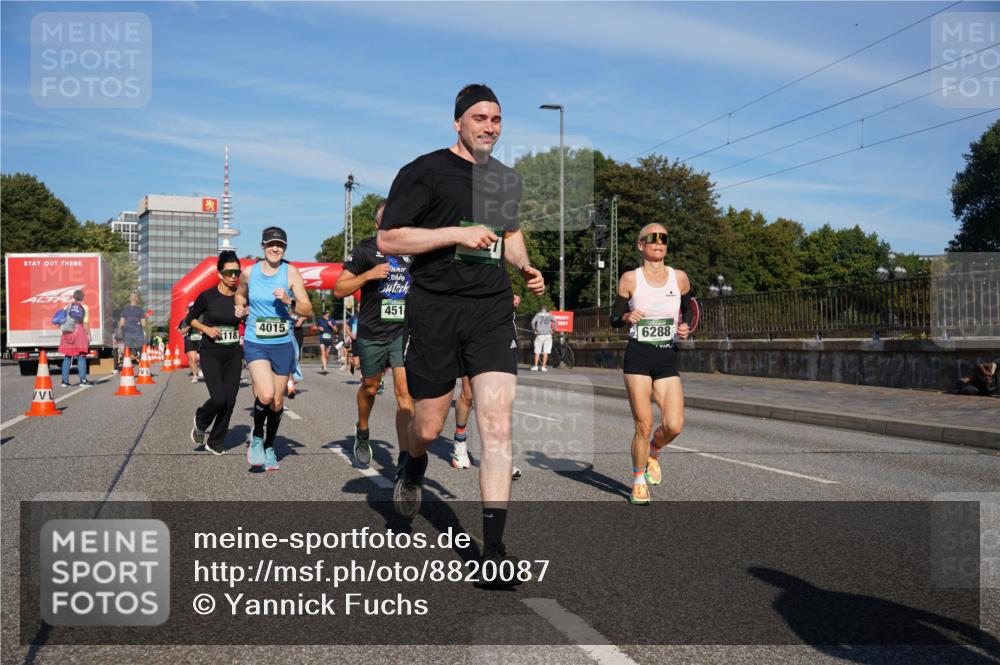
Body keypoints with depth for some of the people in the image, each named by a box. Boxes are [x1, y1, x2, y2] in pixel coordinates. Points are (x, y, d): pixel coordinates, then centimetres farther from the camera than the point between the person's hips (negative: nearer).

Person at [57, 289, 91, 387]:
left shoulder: (68, 306, 9)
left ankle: (65, 380, 7)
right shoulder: (85, 308, -1)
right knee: (81, 357, 0)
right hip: (79, 331, -3)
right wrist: (88, 335, -2)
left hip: (68, 332, 3)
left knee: (67, 357, 8)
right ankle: (83, 380, -4)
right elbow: (86, 323, -6)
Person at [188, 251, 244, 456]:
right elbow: (190, 319, 4)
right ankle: (200, 422, 20)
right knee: (218, 399, -15)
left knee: (229, 401, 1)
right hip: (211, 354, -3)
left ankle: (215, 442, 20)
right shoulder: (207, 296, -8)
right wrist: (206, 328, -11)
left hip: (233, 355, 3)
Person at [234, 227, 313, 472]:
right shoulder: (249, 272, 2)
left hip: (283, 344, 1)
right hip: (255, 343, -1)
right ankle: (256, 438, 7)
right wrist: (241, 307, 4)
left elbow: (308, 310, -5)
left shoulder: (291, 273, -3)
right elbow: (240, 293, 24)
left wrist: (289, 301, -22)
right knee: (265, 395, -21)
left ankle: (268, 447, 31)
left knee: (277, 401, 9)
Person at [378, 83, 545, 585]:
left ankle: (493, 548, -6)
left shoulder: (506, 180, 17)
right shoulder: (425, 171, -2)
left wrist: (525, 268, 12)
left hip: (491, 309, 4)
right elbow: (387, 240, -8)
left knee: (497, 423, -10)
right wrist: (457, 233, -16)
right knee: (429, 426, 6)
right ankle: (412, 472, 44)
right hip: (434, 309, -3)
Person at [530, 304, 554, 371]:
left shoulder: (538, 314, 8)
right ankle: (543, 367, -2)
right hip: (547, 334, 0)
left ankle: (536, 366, 1)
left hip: (539, 334, 0)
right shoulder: (549, 315, 8)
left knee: (537, 352, 6)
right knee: (546, 352, 2)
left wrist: (534, 330, 4)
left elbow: (532, 322, -7)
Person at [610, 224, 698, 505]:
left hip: (667, 358, 2)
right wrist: (627, 317, -17)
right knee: (644, 425, -4)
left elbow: (690, 308, 21)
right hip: (638, 357, -2)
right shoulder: (630, 279, -2)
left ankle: (652, 452, 26)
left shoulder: (679, 278, 4)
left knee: (673, 426, -9)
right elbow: (614, 319, 4)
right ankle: (639, 480, 19)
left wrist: (685, 327, 0)